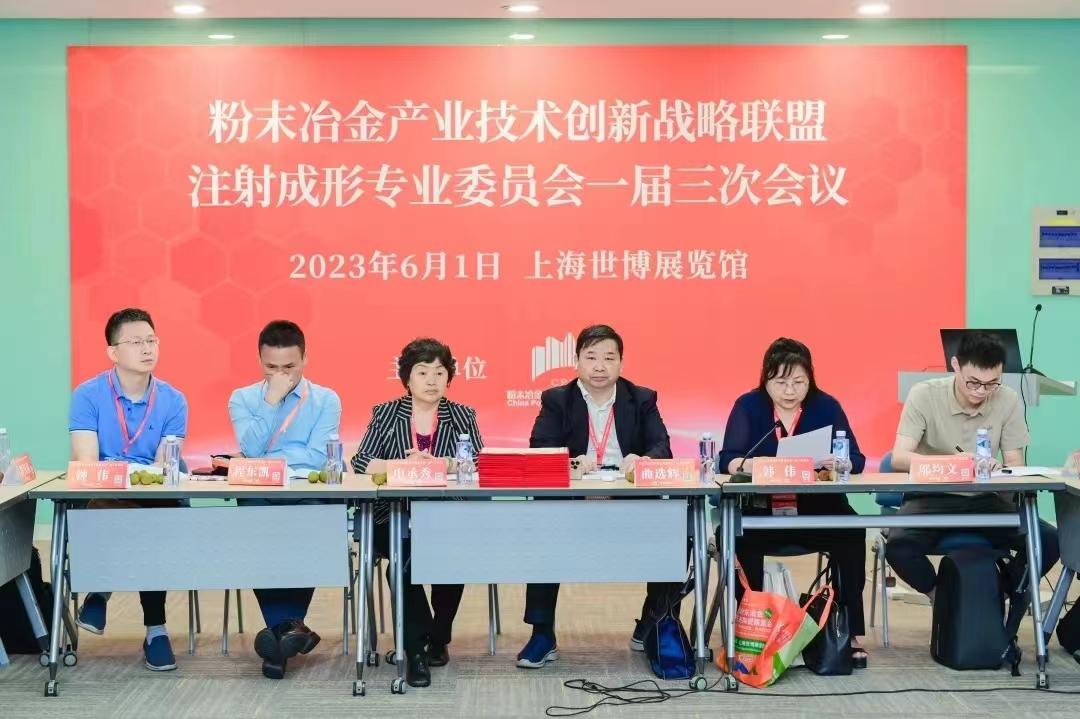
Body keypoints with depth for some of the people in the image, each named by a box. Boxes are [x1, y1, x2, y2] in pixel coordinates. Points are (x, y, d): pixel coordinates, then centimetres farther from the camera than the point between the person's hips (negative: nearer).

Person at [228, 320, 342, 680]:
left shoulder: (326, 400, 8)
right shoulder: (242, 398, 12)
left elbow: (317, 457, -6)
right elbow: (250, 449, -5)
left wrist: (267, 461, -6)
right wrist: (271, 400, -5)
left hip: (309, 495, 0)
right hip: (259, 496, 1)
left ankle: (280, 627, -27)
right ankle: (288, 625, -30)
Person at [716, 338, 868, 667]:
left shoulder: (826, 406, 4)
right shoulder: (748, 405, 2)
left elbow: (856, 460, -4)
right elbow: (727, 459, -9)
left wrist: (840, 463, -29)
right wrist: (745, 465, -34)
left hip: (817, 512, 1)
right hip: (760, 512, 0)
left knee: (851, 533, -28)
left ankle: (850, 631, -17)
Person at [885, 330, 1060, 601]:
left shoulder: (1009, 400, -5)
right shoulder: (924, 395, -12)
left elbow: (1015, 465, -2)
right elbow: (899, 458, -20)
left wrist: (999, 470, -29)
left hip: (986, 499, 2)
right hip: (931, 498, -2)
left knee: (1049, 541, -22)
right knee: (899, 546, -33)